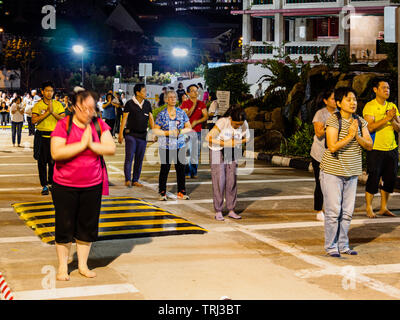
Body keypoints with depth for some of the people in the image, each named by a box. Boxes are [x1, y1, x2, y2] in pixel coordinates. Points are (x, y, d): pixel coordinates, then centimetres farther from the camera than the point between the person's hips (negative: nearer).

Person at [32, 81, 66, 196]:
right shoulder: (38, 105, 2)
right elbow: (34, 120, -9)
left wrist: (53, 112, -13)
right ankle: (44, 185, 6)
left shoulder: (58, 104, 7)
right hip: (42, 137, -1)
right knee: (42, 162, 0)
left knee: (54, 161, 3)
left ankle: (52, 183, 17)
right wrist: (47, 112, -14)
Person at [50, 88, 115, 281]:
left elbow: (111, 149, -5)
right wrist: (82, 144, -20)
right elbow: (56, 153, -20)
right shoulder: (63, 125, -8)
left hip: (92, 186, 3)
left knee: (88, 226, 10)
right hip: (65, 186, -3)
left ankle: (83, 265, 26)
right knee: (64, 227, 4)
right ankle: (62, 267, 19)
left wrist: (92, 144, -17)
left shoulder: (99, 125, 3)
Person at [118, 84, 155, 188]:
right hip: (131, 134, -4)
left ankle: (135, 180, 13)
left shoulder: (147, 104, 9)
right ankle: (128, 180, -4)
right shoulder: (130, 104, -4)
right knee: (129, 157, -8)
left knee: (139, 159, 6)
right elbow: (124, 118, -3)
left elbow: (151, 118, 13)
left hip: (142, 135, 5)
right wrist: (121, 133, -7)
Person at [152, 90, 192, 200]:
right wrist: (167, 133, -14)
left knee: (181, 168, 4)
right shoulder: (162, 114, -1)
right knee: (165, 169, 0)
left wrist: (180, 131, -10)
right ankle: (162, 193, 10)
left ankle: (181, 192, 14)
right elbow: (155, 130, 0)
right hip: (165, 146, -2)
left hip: (180, 145, 2)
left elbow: (189, 128, 9)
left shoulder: (181, 113, 5)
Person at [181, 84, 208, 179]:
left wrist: (196, 122, -11)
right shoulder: (185, 104, 1)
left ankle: (194, 173, 13)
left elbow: (206, 116, 2)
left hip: (197, 131, 4)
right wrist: (194, 106, -17)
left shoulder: (201, 104, 10)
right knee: (187, 151, -11)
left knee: (196, 153, 6)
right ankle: (187, 172, -6)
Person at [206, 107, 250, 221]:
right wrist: (224, 143, -34)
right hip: (217, 152, -4)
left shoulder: (244, 124, -13)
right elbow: (208, 138, -26)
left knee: (232, 181, 1)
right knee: (219, 181, -8)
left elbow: (247, 138, 3)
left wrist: (238, 142, -18)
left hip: (232, 153, 4)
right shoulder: (222, 122, -27)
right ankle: (218, 212, -2)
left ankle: (231, 210, 9)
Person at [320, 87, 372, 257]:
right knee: (333, 211, -3)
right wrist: (350, 136, -21)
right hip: (332, 172, -5)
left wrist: (358, 137, -15)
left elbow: (369, 145, 2)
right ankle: (331, 246, 8)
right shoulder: (333, 120, -12)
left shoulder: (360, 121, 5)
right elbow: (332, 146, -20)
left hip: (351, 173, 5)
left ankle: (343, 245, 19)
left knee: (347, 211, 8)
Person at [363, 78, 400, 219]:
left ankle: (383, 208, 19)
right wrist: (386, 118, -23)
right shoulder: (369, 106, -6)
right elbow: (370, 127, -18)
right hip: (375, 149, -5)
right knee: (374, 178, -4)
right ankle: (369, 208, 7)